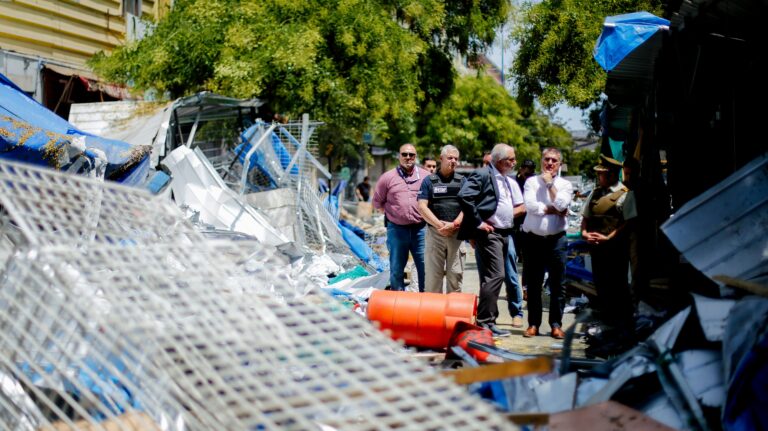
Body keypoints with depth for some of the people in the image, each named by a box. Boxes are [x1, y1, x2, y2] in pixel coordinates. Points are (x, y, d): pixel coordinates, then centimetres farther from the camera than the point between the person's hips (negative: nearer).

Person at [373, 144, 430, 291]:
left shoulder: (426, 176, 4)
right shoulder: (387, 177, 3)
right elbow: (377, 202, 11)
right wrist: (393, 213, 6)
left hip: (420, 229, 0)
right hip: (396, 229, 0)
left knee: (425, 268, 3)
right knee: (396, 269, 9)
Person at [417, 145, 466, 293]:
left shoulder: (462, 181, 10)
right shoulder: (429, 180, 6)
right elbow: (422, 207, -2)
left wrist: (454, 224, -13)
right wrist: (440, 225, -11)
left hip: (457, 233, 1)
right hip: (434, 232, -1)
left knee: (456, 273, 2)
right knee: (433, 273, 0)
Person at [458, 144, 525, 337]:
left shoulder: (509, 181, 18)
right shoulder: (482, 175, -9)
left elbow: (520, 206, 22)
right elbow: (464, 196, -22)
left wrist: (506, 216, 3)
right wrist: (478, 222, -19)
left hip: (504, 234, 9)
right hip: (489, 233, -9)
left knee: (492, 277, 12)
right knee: (496, 275, -14)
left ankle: (487, 320, 18)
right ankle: (485, 322, -10)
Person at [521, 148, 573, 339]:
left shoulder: (565, 185, 8)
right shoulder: (531, 181, 6)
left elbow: (562, 204, -11)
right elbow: (530, 205, -10)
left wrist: (550, 184, -4)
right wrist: (554, 210, -8)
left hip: (556, 239, 0)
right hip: (534, 238, 0)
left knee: (557, 284, 1)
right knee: (533, 284, 5)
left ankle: (556, 324, 9)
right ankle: (533, 323, 13)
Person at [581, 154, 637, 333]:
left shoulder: (625, 194, -8)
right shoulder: (595, 193, 13)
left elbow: (628, 222, -13)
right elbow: (586, 216, 17)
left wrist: (608, 237, -19)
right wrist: (584, 232, -1)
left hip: (615, 247, -6)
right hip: (596, 247, 6)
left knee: (618, 286, -1)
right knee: (600, 285, 12)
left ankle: (624, 327, 9)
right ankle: (606, 323, 24)